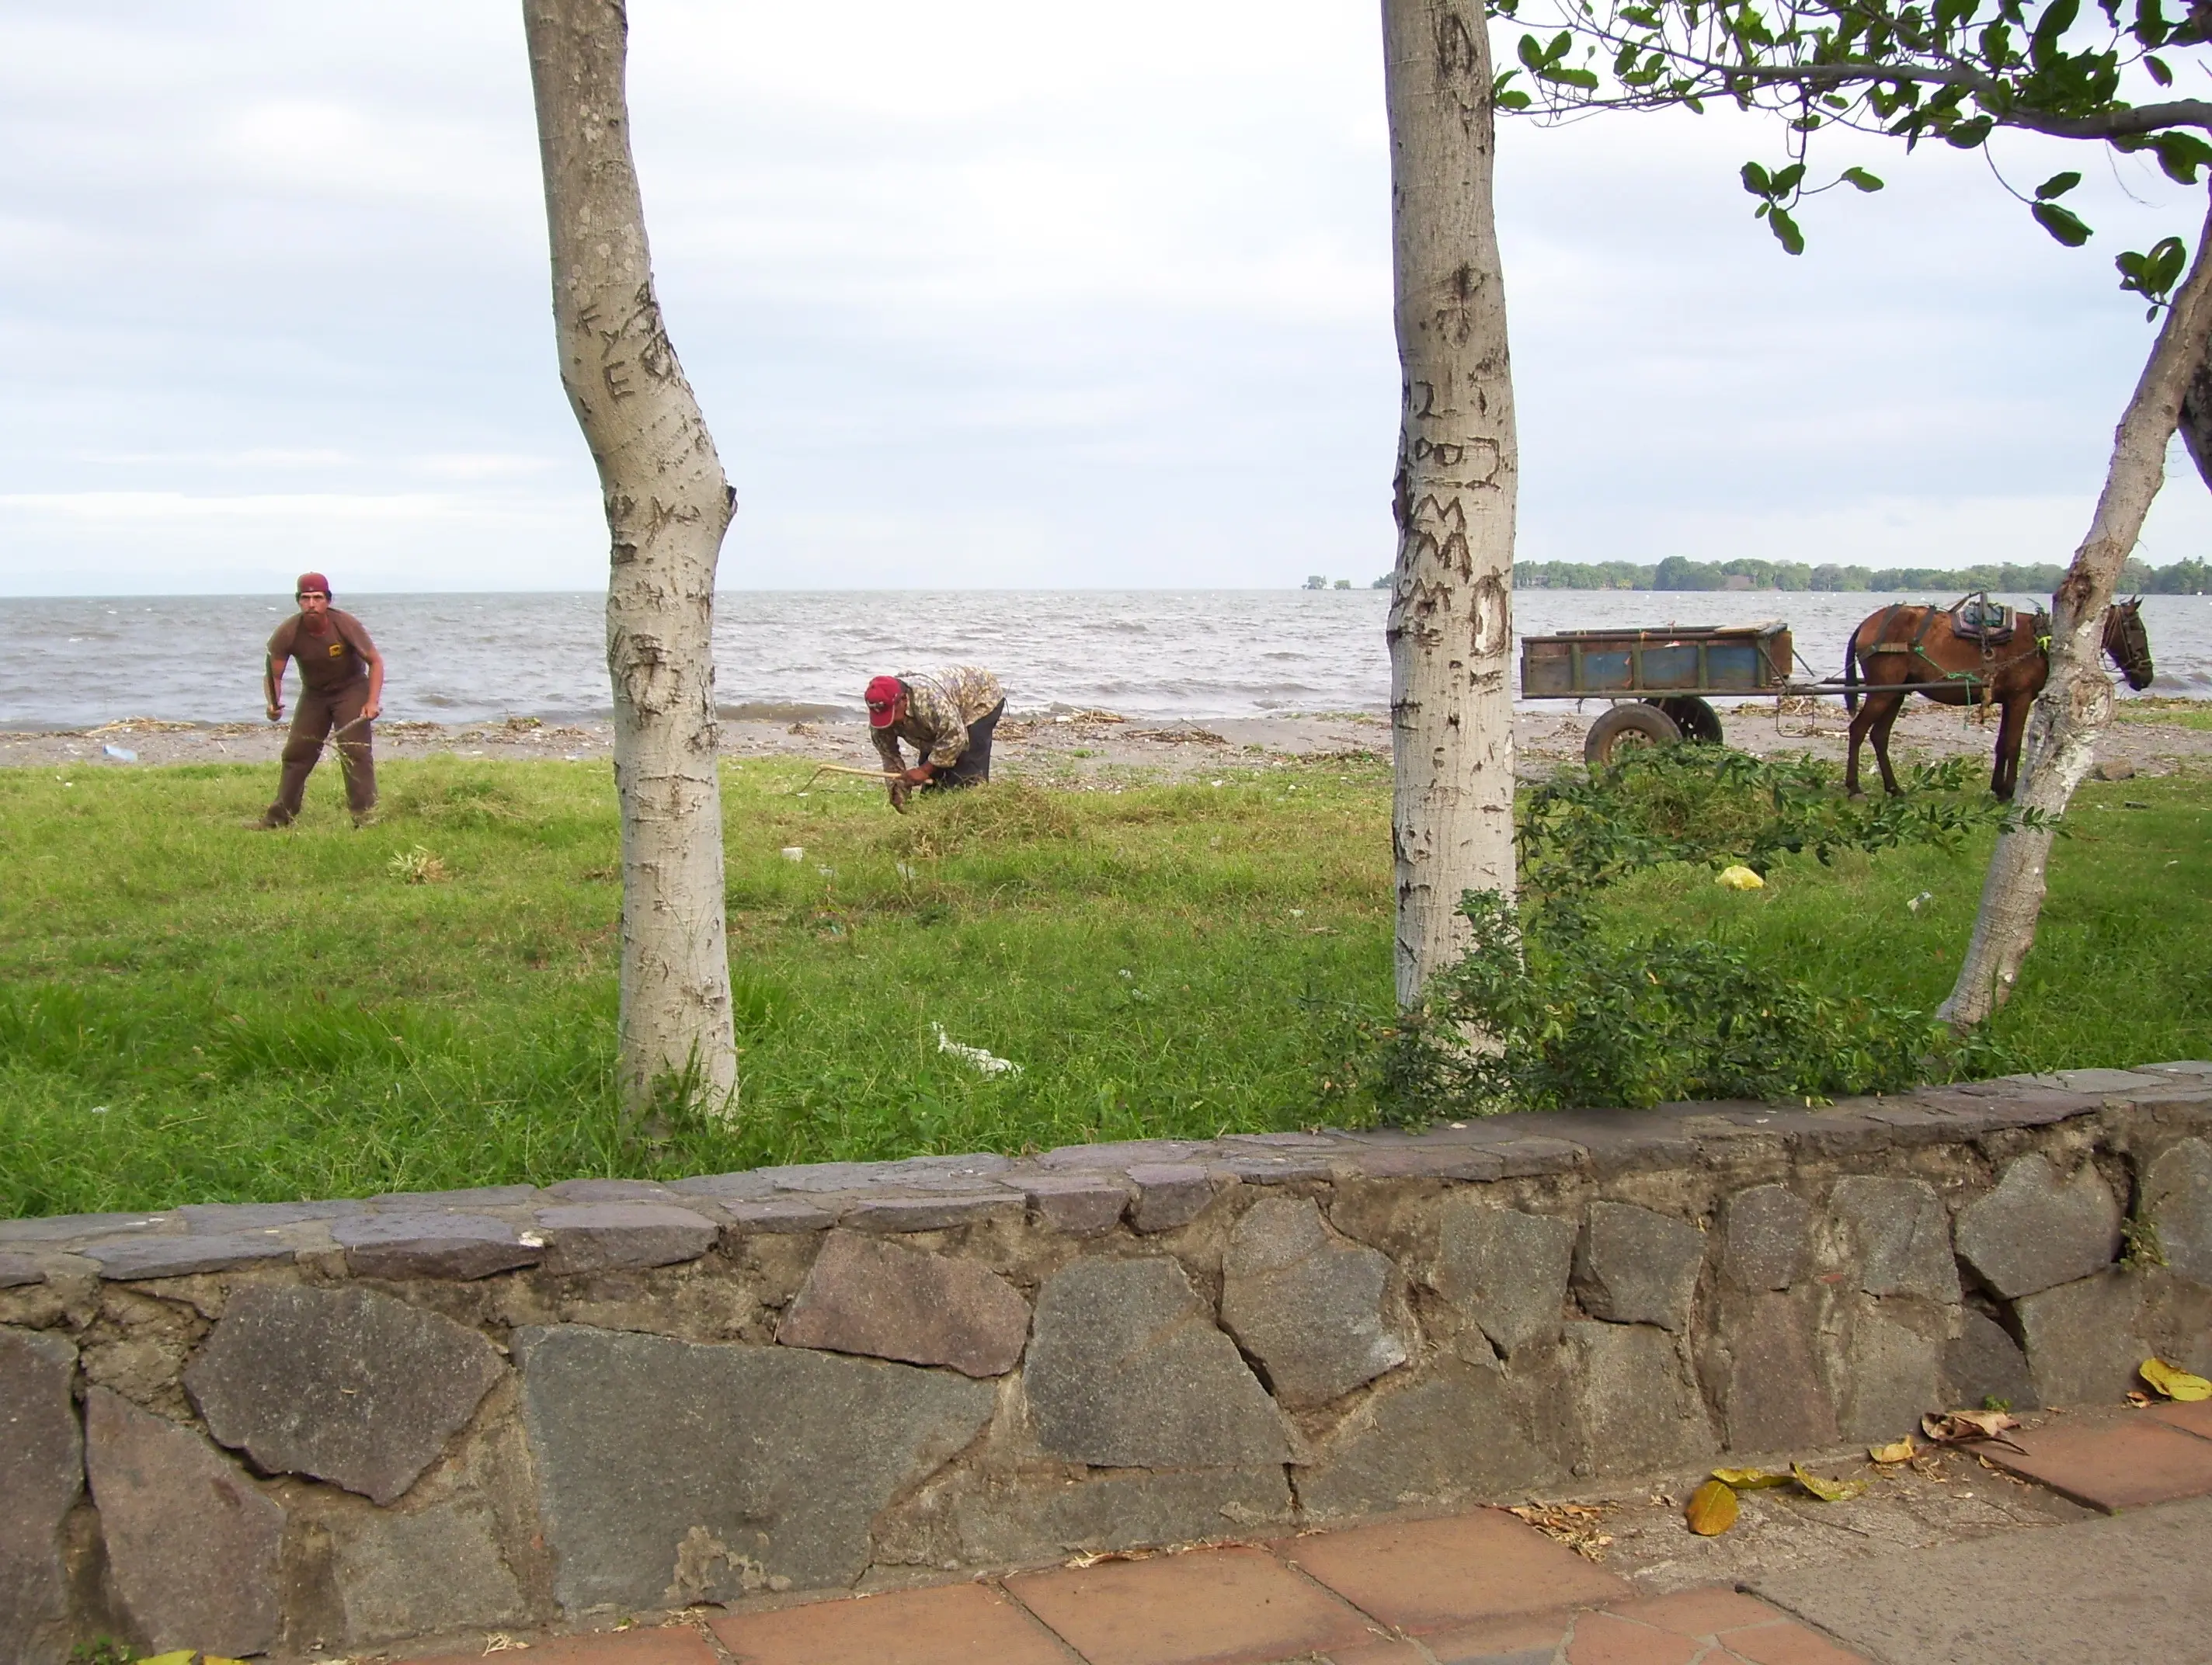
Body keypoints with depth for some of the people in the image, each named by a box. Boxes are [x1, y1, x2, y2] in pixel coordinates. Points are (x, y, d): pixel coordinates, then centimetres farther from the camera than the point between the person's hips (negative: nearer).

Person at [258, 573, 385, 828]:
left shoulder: (346, 625, -25)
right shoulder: (288, 633, -20)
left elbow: (375, 661, -14)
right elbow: (273, 674, -12)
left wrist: (373, 702, -24)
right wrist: (274, 703, -33)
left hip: (351, 689, -3)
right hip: (313, 694, 3)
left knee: (355, 751, -17)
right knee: (296, 752, 4)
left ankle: (365, 816, -13)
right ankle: (279, 816, 14)